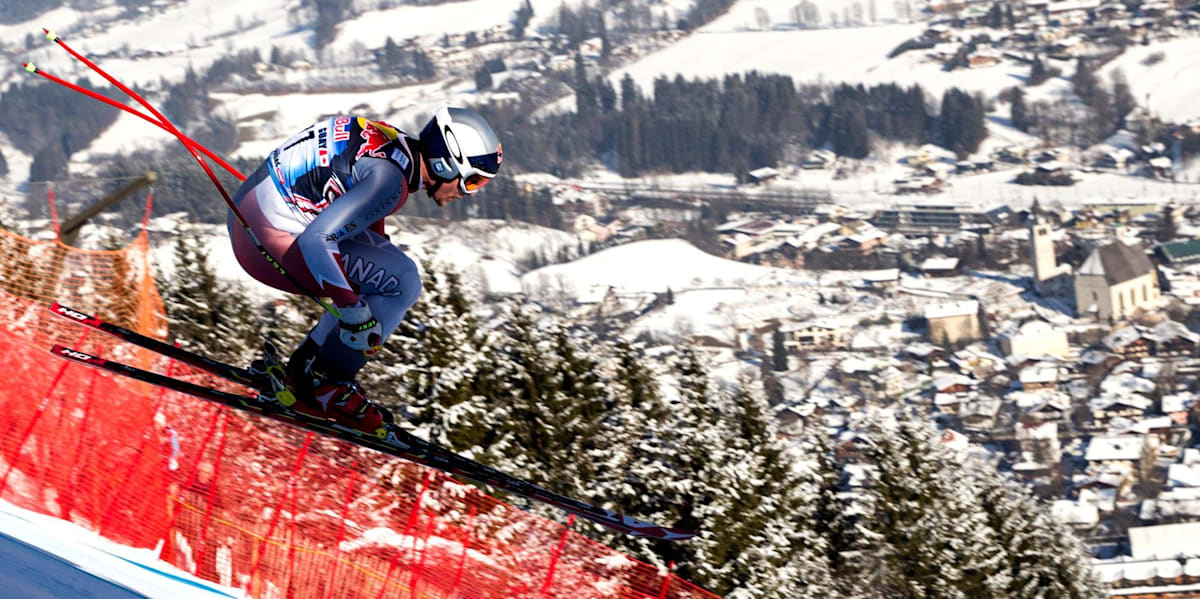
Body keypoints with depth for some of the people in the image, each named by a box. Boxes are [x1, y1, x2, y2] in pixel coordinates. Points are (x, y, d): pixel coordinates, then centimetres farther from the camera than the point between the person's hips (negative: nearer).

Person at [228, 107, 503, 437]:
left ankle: (303, 367, 17)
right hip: (270, 239, -10)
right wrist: (352, 309, -22)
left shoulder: (398, 147, 9)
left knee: (396, 274, 15)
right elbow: (316, 240, -28)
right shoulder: (390, 178, -21)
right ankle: (324, 386, -1)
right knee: (402, 282, -11)